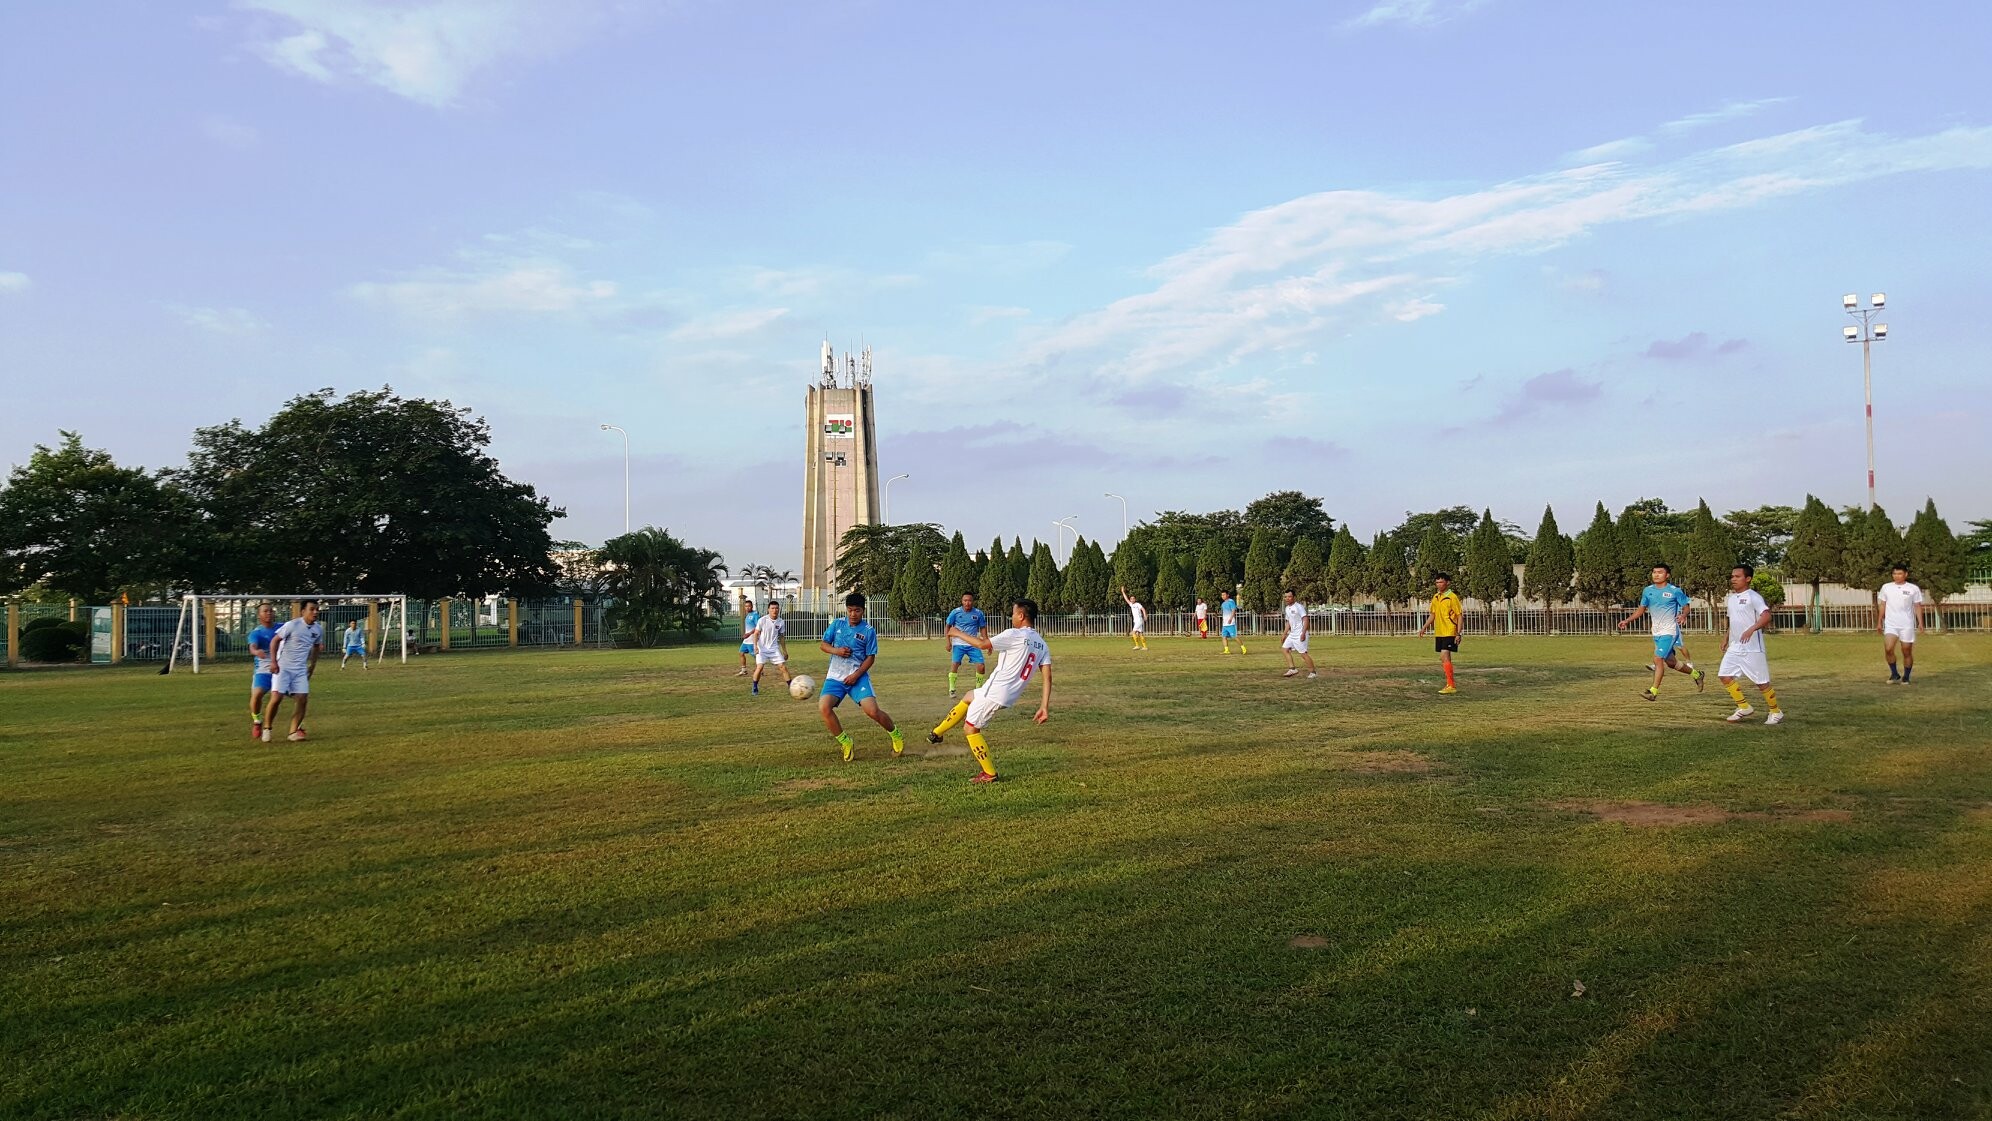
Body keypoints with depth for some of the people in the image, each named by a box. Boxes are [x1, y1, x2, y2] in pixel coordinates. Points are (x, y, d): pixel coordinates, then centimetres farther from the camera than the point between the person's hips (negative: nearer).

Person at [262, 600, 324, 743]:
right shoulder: (292, 625, -14)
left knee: (303, 699, -5)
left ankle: (293, 732, 3)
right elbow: (275, 641, -7)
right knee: (276, 698, -12)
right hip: (283, 667, -5)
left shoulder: (318, 629, 2)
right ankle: (267, 729, 8)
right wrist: (273, 661, -13)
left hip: (301, 669, 5)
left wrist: (312, 664, 18)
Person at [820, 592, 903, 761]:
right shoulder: (837, 624, 5)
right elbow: (823, 644, 10)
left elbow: (871, 657, -2)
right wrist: (835, 650, -11)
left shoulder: (869, 631, -4)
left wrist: (856, 675, -15)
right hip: (835, 676, 3)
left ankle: (896, 735, 11)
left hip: (858, 676, -2)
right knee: (824, 707, -22)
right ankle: (845, 743, -3)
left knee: (872, 710, -19)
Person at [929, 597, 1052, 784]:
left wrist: (959, 634, -3)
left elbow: (983, 644, -18)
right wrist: (1045, 706, -2)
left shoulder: (1014, 635, -17)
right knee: (967, 699, 29)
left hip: (994, 692, -8)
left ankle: (989, 773, 8)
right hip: (1010, 695, 8)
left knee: (971, 727, 8)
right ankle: (938, 732, 39)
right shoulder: (1042, 645, 5)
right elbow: (1047, 676, -1)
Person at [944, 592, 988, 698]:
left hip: (973, 644, 2)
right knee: (955, 664, -19)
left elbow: (983, 628, 10)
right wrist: (948, 642, -5)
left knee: (981, 666, -7)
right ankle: (951, 690, -6)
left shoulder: (978, 613, -1)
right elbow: (947, 626, 4)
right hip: (958, 644, -2)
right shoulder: (955, 612, -4)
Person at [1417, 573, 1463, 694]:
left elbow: (1459, 616, -9)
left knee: (1444, 657, -17)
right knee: (1444, 659, 10)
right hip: (1439, 633, 8)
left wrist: (1458, 634, -14)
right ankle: (1451, 685, 18)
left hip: (1449, 633, -8)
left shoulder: (1452, 597, -9)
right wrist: (1424, 628, 14)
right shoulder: (1435, 597, 12)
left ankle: (1450, 686, -15)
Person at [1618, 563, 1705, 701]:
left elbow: (1686, 607, -1)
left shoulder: (1675, 591, -8)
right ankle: (1696, 675, 40)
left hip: (1669, 631, -6)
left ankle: (1653, 691, -14)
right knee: (1670, 662, 16)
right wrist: (1627, 620, 6)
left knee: (1658, 659, -17)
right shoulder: (1648, 590, 6)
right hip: (1656, 632, 6)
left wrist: (1683, 615, -23)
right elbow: (1641, 609, 15)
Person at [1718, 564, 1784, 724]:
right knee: (1724, 675, -2)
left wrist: (1751, 629, -36)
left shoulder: (1753, 596, -11)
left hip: (1752, 648, -8)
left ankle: (1776, 712, 17)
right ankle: (1744, 708, 9)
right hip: (1734, 647, 8)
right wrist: (1726, 637, 21)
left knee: (1762, 682, -1)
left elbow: (1766, 616, -24)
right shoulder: (1731, 598, 14)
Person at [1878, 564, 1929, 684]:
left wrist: (1920, 623, -6)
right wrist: (1879, 622, 8)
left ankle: (1906, 677, 16)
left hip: (1907, 625, -1)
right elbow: (1882, 605, 12)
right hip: (1890, 624, 1)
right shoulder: (1886, 587, 7)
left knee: (1907, 652, 3)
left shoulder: (1913, 589, 2)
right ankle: (1894, 674, 0)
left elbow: (1917, 607, 3)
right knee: (1888, 649, -16)